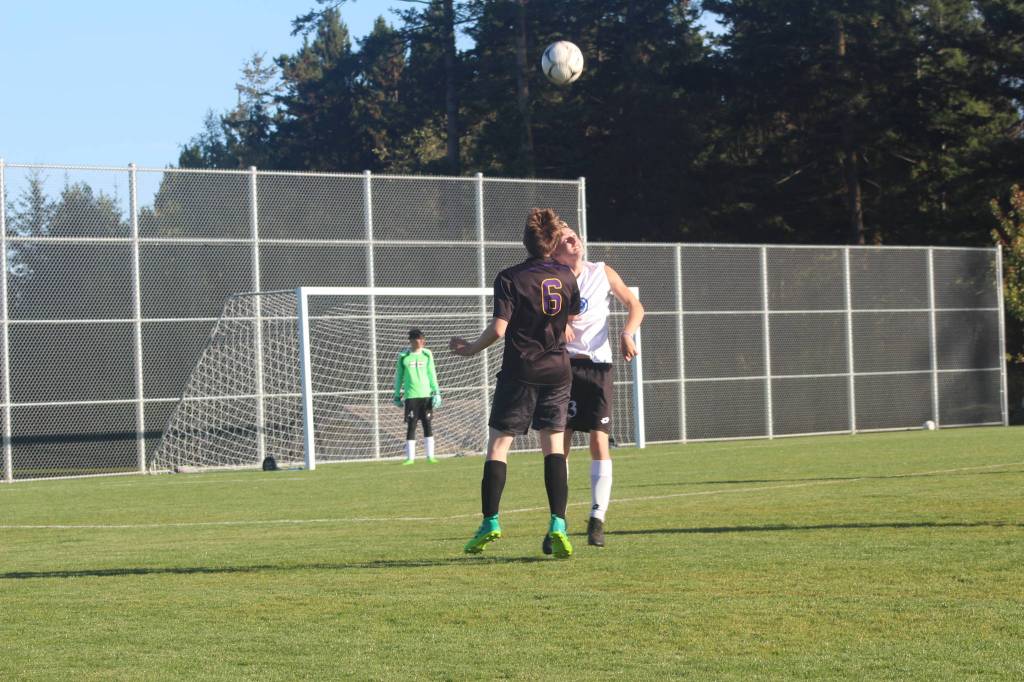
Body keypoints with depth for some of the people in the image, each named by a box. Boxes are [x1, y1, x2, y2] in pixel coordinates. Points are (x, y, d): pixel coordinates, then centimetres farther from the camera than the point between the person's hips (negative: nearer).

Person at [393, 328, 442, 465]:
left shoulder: (427, 354, 6)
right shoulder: (403, 356, 1)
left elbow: (432, 374, 10)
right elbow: (399, 376, 8)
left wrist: (436, 392, 4)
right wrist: (397, 395, 9)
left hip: (426, 395, 2)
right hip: (410, 396, -2)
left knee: (428, 425, 3)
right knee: (411, 426, -2)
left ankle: (430, 455, 9)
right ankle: (410, 457, 2)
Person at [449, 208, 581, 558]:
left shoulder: (510, 278, -10)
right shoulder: (566, 275, 4)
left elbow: (498, 328, -16)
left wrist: (470, 348, 0)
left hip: (520, 371, -4)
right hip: (558, 370, 4)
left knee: (498, 444, 5)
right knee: (553, 445, 3)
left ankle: (490, 523, 0)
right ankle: (558, 526, -9)